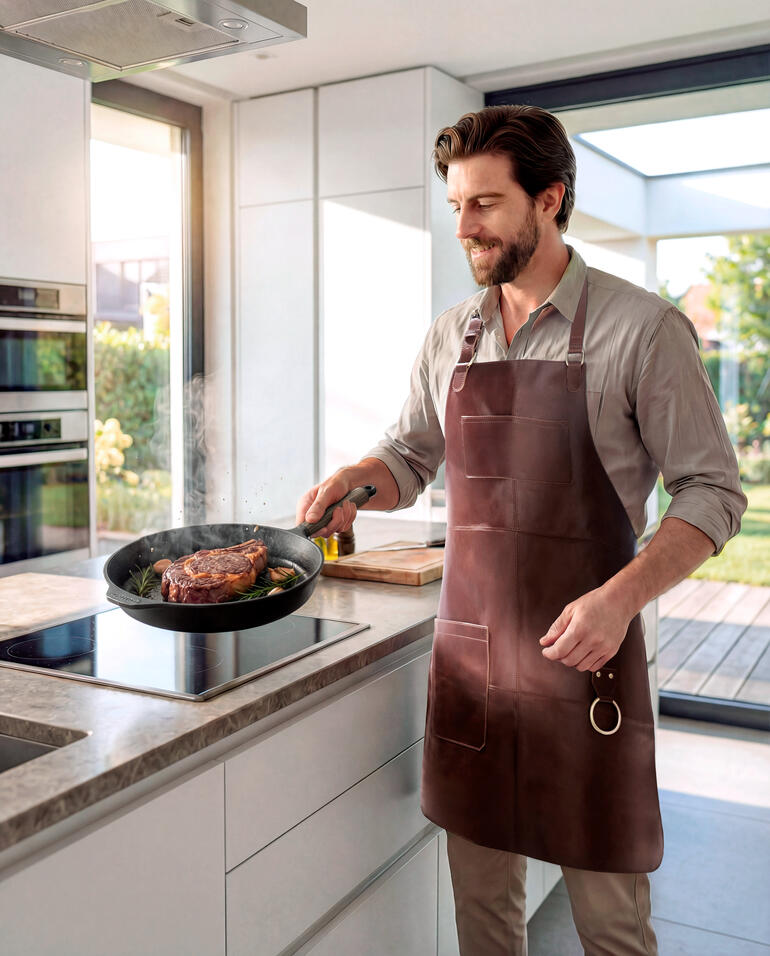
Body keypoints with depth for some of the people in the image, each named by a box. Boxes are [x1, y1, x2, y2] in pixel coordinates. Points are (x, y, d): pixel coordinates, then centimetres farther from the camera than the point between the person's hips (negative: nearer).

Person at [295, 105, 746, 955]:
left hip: (583, 653, -4)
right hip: (467, 653, 4)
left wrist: (621, 597, -21)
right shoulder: (449, 337, 7)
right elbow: (410, 457, 17)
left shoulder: (643, 329, -8)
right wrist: (354, 480, -5)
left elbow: (713, 492, -7)